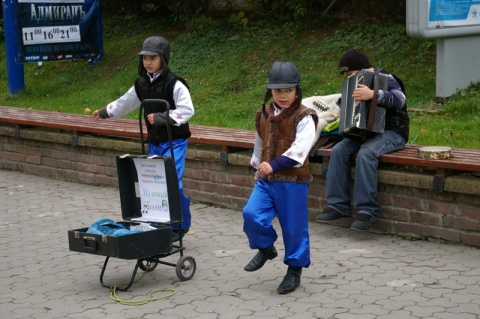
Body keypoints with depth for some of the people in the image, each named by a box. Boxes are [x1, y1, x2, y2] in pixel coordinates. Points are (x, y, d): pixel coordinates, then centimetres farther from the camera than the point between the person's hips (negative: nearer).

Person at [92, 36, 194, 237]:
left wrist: (162, 117, -26)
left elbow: (187, 110, -21)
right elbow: (126, 102, 25)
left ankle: (181, 226, 0)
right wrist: (105, 112, 37)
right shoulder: (141, 84, 8)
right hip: (154, 143, 7)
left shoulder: (174, 84, -14)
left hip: (174, 142, -7)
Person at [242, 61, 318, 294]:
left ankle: (295, 270, 20)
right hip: (266, 180, 5)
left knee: (294, 227, 3)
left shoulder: (304, 117, -10)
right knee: (251, 214, -11)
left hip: (293, 181, -5)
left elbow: (299, 150, -23)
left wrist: (274, 165, -32)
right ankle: (265, 248, 17)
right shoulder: (264, 115, 10)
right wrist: (258, 167, 31)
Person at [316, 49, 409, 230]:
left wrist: (373, 95, -43)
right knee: (338, 150, -18)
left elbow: (399, 99, -29)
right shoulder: (358, 84, 15)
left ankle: (367, 211, -33)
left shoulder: (386, 79, -9)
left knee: (365, 153, -35)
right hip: (367, 132, 7)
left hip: (391, 132, -7)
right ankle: (338, 206, -17)